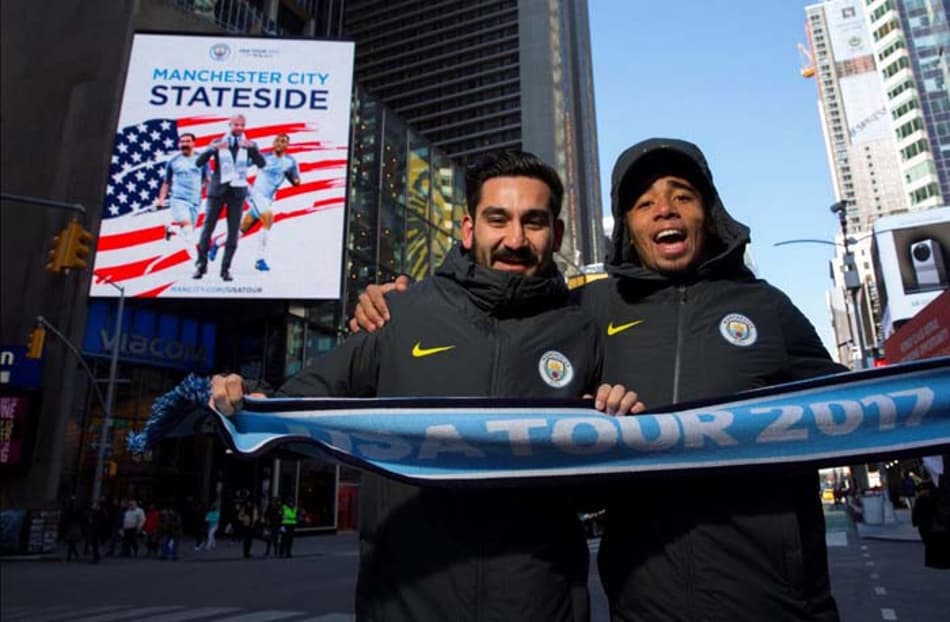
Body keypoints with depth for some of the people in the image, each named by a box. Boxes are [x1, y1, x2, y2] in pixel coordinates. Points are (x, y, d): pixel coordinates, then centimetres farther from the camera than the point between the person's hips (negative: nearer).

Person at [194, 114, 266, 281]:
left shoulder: (249, 145, 7)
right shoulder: (218, 142, 6)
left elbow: (261, 164, -9)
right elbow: (199, 162, -2)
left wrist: (252, 147, -25)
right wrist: (213, 148, -19)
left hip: (237, 192, 0)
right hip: (218, 190, 0)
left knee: (233, 232, -1)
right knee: (207, 228, 1)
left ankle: (225, 269, 4)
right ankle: (201, 265, 11)